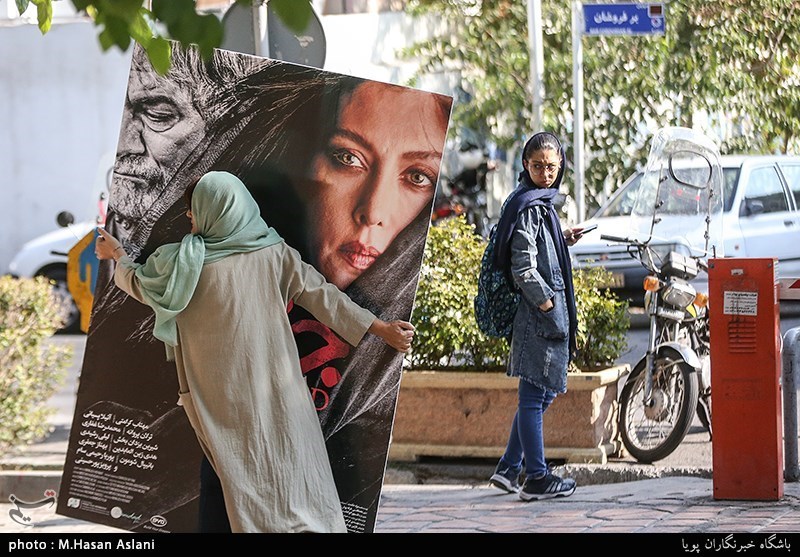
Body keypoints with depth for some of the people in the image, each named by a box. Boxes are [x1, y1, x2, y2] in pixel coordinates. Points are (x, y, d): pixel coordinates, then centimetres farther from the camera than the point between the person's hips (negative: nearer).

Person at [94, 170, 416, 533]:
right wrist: (382, 329, 2)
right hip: (278, 390, 1)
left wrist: (118, 255, 32)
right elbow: (323, 297, -3)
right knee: (295, 474, 3)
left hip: (224, 398, -1)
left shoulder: (185, 263, -6)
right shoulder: (274, 254, -4)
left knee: (248, 481, 5)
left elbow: (138, 282, 11)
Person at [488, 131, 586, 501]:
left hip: (545, 311, 10)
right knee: (535, 393, -3)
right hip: (537, 314, -10)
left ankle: (508, 469, 21)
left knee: (540, 393, 16)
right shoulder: (529, 206, -15)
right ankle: (536, 478, 3)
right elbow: (523, 268, -20)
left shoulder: (540, 201, 16)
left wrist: (564, 240, 14)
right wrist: (546, 302, -16)